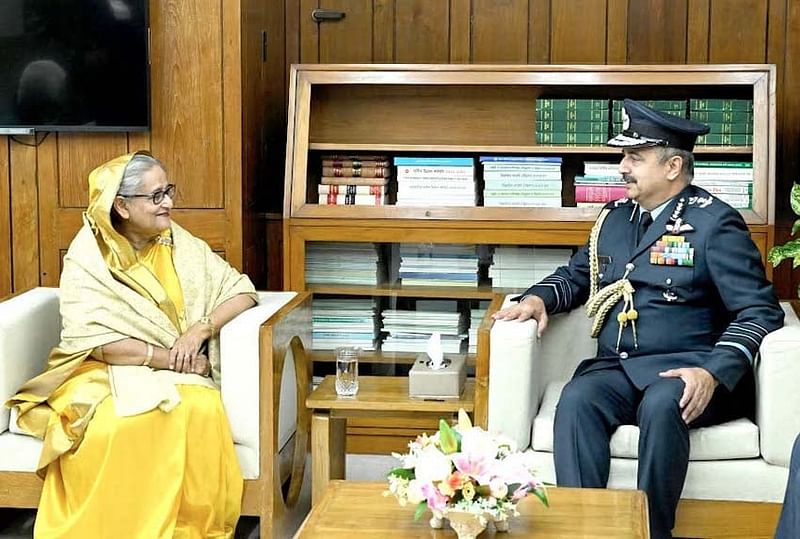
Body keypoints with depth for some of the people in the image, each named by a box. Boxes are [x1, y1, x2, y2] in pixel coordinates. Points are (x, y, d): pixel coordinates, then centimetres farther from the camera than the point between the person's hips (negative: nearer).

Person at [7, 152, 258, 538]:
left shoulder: (181, 247, 8)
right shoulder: (86, 259, -4)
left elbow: (243, 292, 7)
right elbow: (95, 341, -15)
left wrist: (200, 329, -11)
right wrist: (167, 357, -17)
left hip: (177, 377, 3)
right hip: (104, 375, -3)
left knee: (201, 412, -33)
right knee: (114, 429, -38)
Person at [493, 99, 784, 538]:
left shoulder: (714, 222, -1)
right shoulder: (614, 217, 17)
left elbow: (759, 310, -7)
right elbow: (576, 276, 31)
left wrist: (714, 373, -22)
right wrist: (539, 299, 6)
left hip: (683, 370, -4)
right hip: (616, 368, 5)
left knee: (661, 404, -37)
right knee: (576, 400, -28)